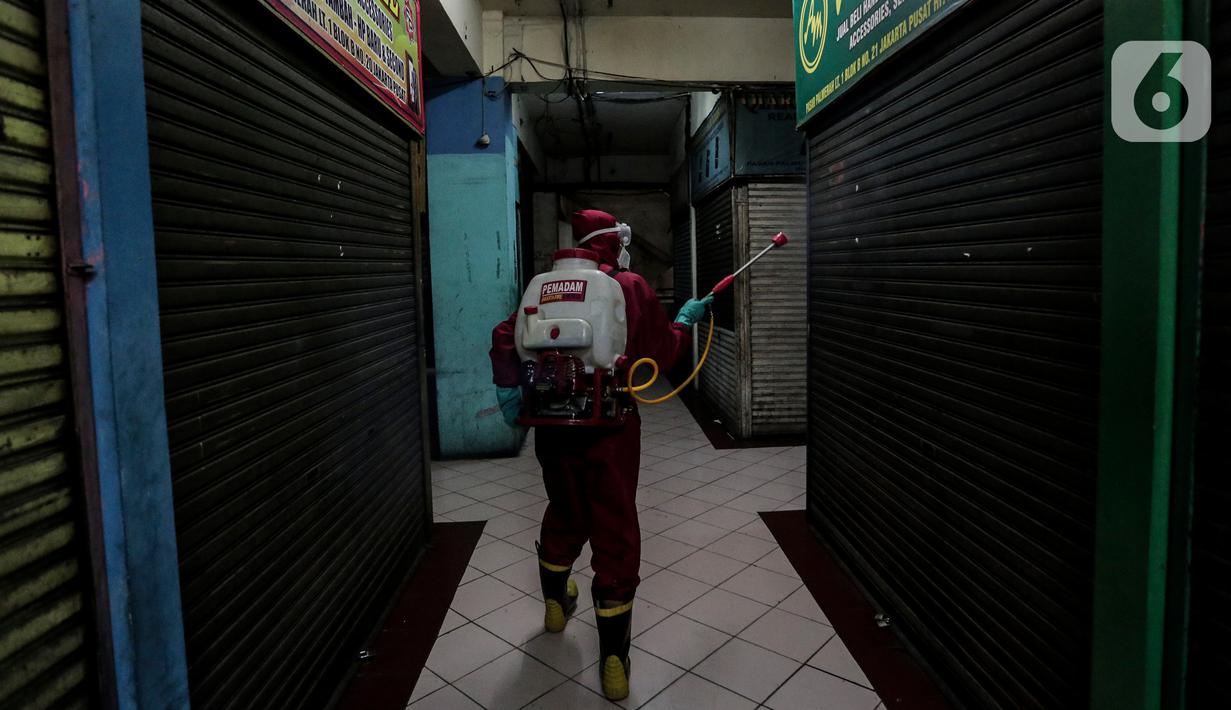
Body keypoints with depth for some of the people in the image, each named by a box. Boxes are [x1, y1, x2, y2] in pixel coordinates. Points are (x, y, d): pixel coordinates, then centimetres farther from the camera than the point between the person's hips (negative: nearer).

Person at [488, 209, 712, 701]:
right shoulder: (632, 288, -3)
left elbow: (506, 337, 0)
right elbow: (663, 353, 4)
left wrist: (509, 391, 3)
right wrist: (686, 319, 20)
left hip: (552, 424, 4)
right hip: (609, 426, -4)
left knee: (565, 512, 25)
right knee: (615, 531, 4)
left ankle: (556, 602, 46)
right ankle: (613, 657, 10)